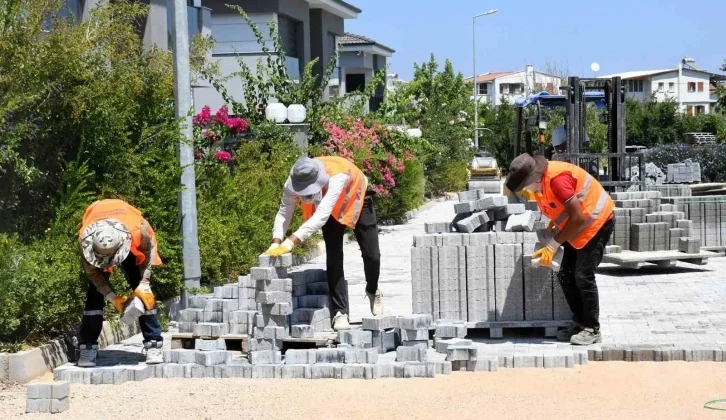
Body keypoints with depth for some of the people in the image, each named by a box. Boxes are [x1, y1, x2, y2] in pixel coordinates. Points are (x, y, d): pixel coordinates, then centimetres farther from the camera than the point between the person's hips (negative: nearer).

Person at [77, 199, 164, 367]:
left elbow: (147, 253, -19)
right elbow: (92, 271, -23)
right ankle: (88, 348, -8)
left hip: (129, 244, 0)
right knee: (95, 293, -12)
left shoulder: (137, 230, -43)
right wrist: (112, 297, -28)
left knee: (143, 292, -9)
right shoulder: (85, 238, -40)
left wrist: (143, 285, -25)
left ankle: (154, 344, -5)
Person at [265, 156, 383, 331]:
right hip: (332, 209, 3)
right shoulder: (294, 181, -33)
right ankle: (340, 312, -5)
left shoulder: (338, 175, -47)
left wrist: (290, 242, -58)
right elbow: (284, 213, -26)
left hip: (355, 200, -3)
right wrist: (276, 243, -43)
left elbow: (321, 215, -52)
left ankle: (373, 291, 31)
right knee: (334, 257, -11)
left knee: (371, 254, 1)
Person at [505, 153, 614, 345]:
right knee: (566, 275, 5)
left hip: (597, 223, -9)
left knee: (583, 276, -12)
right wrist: (554, 222, 0)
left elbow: (578, 218, -29)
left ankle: (592, 329, -3)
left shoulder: (557, 179, -31)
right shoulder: (539, 181, -3)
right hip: (579, 227, 9)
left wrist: (553, 245, -25)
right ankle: (580, 323, 14)